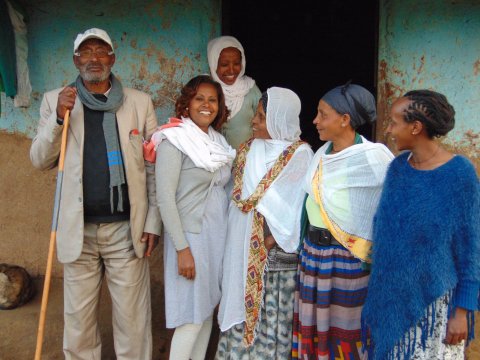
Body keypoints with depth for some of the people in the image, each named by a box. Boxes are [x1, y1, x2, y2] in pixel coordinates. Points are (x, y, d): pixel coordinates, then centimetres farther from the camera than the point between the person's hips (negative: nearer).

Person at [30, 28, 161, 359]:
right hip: (78, 231, 1)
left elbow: (154, 166, 4)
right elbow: (40, 161, 3)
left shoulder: (140, 102, 4)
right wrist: (58, 118, -12)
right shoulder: (56, 100, 6)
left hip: (126, 228, -1)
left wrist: (153, 221, -1)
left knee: (133, 319, 5)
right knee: (78, 321, 11)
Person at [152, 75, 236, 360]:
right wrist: (182, 249, -18)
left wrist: (226, 234, 9)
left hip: (218, 234, 7)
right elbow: (165, 198, -15)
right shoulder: (174, 141, -11)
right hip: (190, 236, -7)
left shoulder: (218, 142, 10)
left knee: (208, 307, 14)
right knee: (192, 316, -1)